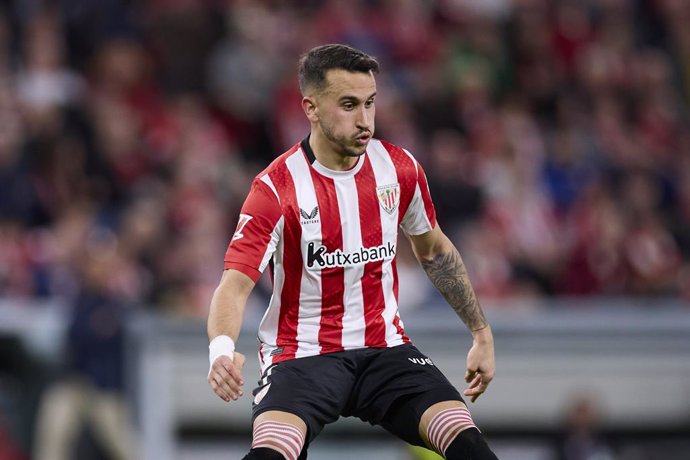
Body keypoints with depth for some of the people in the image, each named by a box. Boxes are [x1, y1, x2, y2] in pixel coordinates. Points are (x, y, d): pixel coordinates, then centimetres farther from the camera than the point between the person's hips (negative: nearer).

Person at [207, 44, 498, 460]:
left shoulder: (398, 167, 1)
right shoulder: (277, 188, -13)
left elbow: (434, 251, 19)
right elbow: (234, 285, -19)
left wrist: (481, 332, 20)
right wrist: (222, 350, -40)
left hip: (385, 348, 4)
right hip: (303, 354, -4)